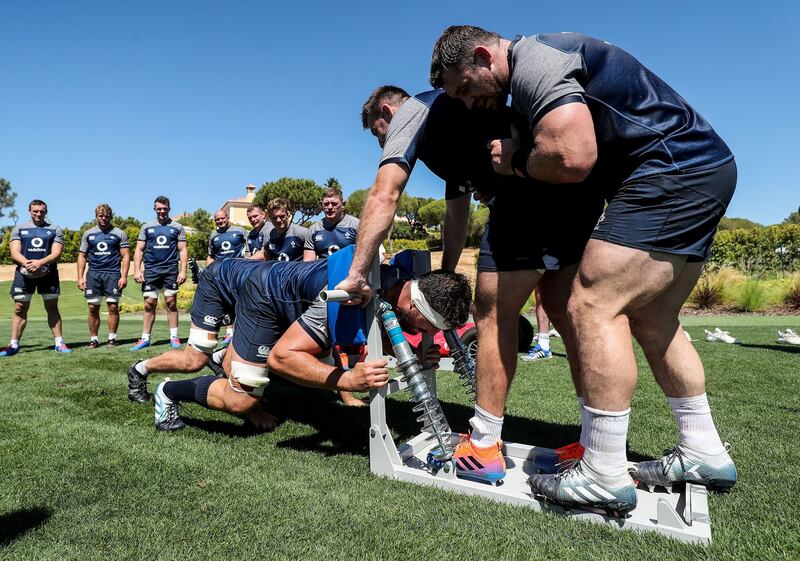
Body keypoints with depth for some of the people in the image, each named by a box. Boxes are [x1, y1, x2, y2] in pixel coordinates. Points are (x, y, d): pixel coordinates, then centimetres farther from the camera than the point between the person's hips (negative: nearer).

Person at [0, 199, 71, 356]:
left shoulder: (55, 229, 7)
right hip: (24, 272, 1)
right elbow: (14, 253, 0)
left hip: (48, 272, -1)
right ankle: (14, 345, 6)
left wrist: (40, 263, -21)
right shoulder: (19, 228, 10)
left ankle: (59, 343, 4)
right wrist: (27, 263, -20)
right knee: (19, 309, 0)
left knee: (52, 307, 2)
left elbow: (56, 253, -3)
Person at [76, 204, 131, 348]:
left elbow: (125, 256, 2)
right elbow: (82, 256, 13)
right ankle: (93, 339, 11)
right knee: (93, 308, 2)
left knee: (113, 306, -5)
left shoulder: (119, 234, 5)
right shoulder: (88, 234, 12)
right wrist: (80, 277, 5)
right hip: (93, 273, 2)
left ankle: (112, 338, 6)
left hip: (112, 273, -2)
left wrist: (124, 276, -8)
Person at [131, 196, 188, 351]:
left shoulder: (177, 227, 6)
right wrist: (137, 271, -2)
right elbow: (139, 250, 8)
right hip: (151, 270, 1)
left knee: (171, 303, 1)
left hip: (170, 270, -1)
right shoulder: (147, 227, 10)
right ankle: (145, 338, 9)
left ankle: (174, 337, 7)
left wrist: (183, 271, -6)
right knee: (149, 304, 2)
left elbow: (182, 250, 4)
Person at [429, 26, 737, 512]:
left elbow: (572, 159, -26)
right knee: (650, 319, 12)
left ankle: (604, 478, -8)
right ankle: (703, 453, 21)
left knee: (593, 305, -15)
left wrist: (515, 161, -7)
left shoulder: (531, 61, -12)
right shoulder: (546, 57, 21)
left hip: (673, 172, -11)